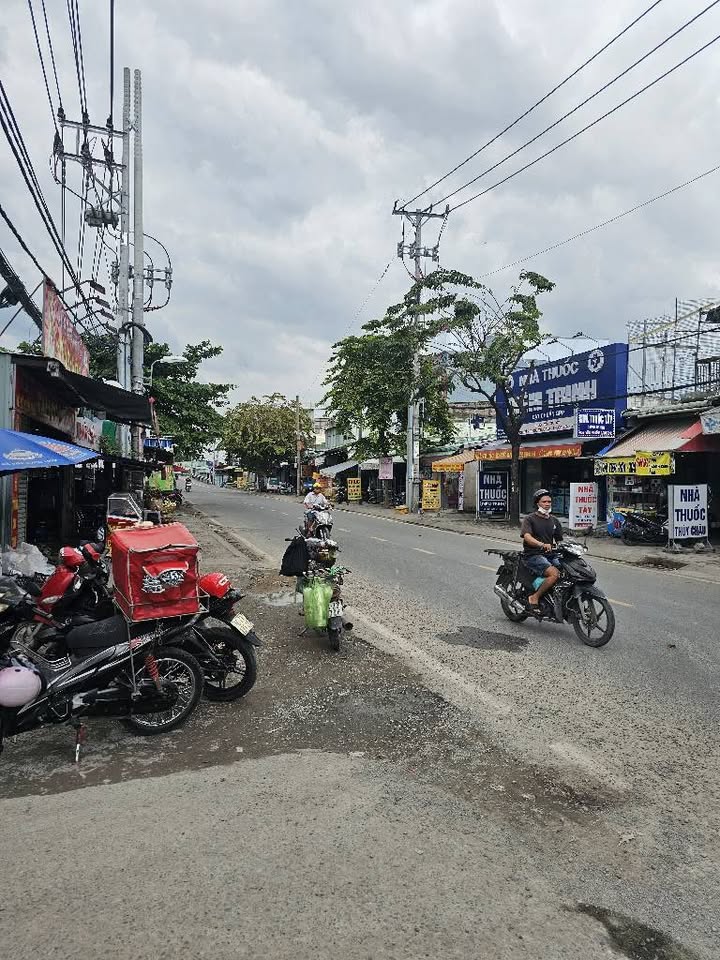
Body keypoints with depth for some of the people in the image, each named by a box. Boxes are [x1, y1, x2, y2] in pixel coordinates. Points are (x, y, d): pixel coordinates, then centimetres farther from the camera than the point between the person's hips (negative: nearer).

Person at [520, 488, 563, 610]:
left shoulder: (554, 521, 19)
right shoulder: (530, 519, -1)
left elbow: (559, 540, 21)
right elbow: (527, 537, -18)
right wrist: (542, 544, -36)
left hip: (551, 555, 6)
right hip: (533, 555, -6)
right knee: (554, 574, -30)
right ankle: (534, 597, -16)